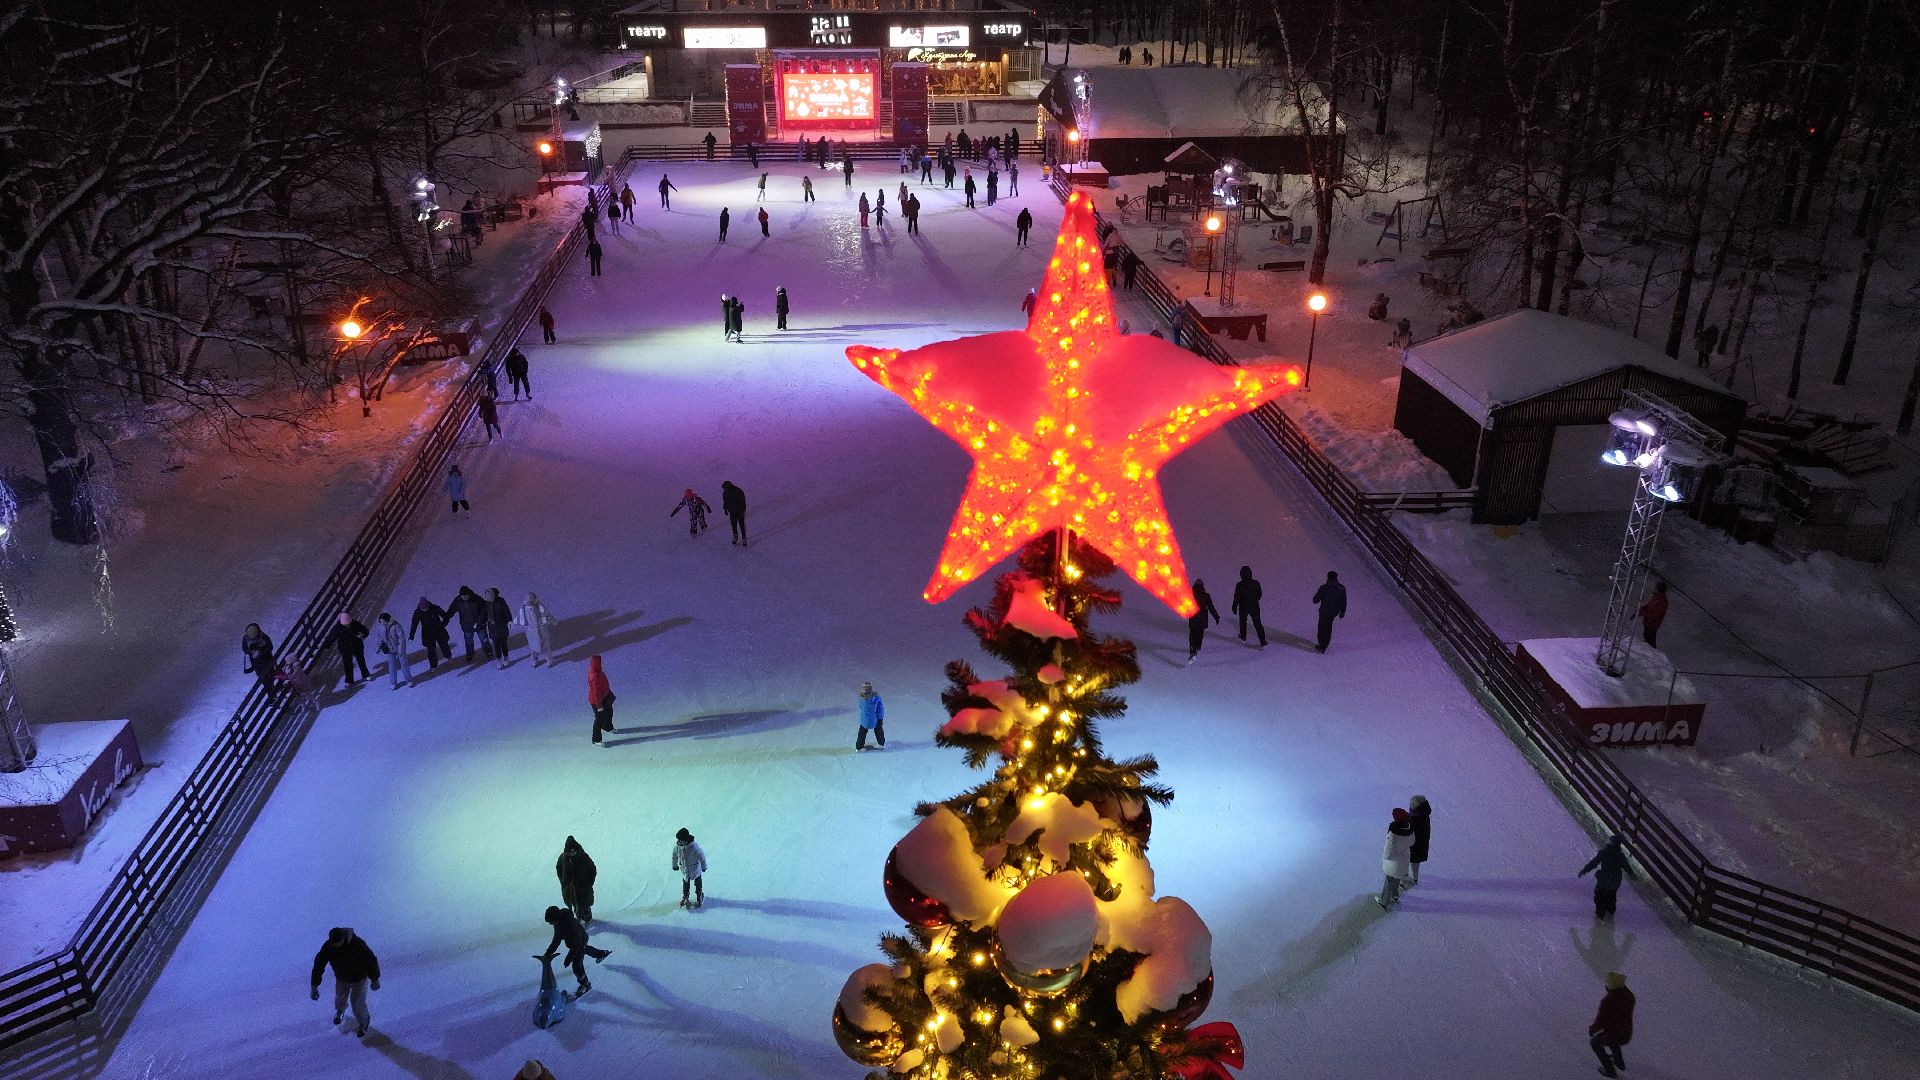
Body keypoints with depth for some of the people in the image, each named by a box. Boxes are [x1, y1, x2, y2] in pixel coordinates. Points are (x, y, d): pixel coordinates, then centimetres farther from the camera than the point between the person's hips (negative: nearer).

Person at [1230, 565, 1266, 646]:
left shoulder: (1239, 585, -19)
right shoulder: (1256, 583, -11)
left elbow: (1236, 598, -13)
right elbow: (1259, 595, 3)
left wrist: (1234, 608, 1)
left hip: (1243, 608, -1)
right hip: (1254, 607, 1)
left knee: (1243, 621, 25)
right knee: (1257, 624, 7)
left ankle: (1243, 637, 44)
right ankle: (1263, 642, 2)